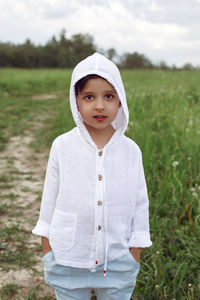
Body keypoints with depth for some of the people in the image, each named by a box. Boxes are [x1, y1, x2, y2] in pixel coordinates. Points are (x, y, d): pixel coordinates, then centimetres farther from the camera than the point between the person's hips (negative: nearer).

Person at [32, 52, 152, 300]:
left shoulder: (130, 151, -6)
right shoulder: (62, 147, -7)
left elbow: (140, 205, 2)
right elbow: (50, 197, 2)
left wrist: (134, 257, 4)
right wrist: (47, 251, 5)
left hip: (117, 261, 1)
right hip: (67, 261, 0)